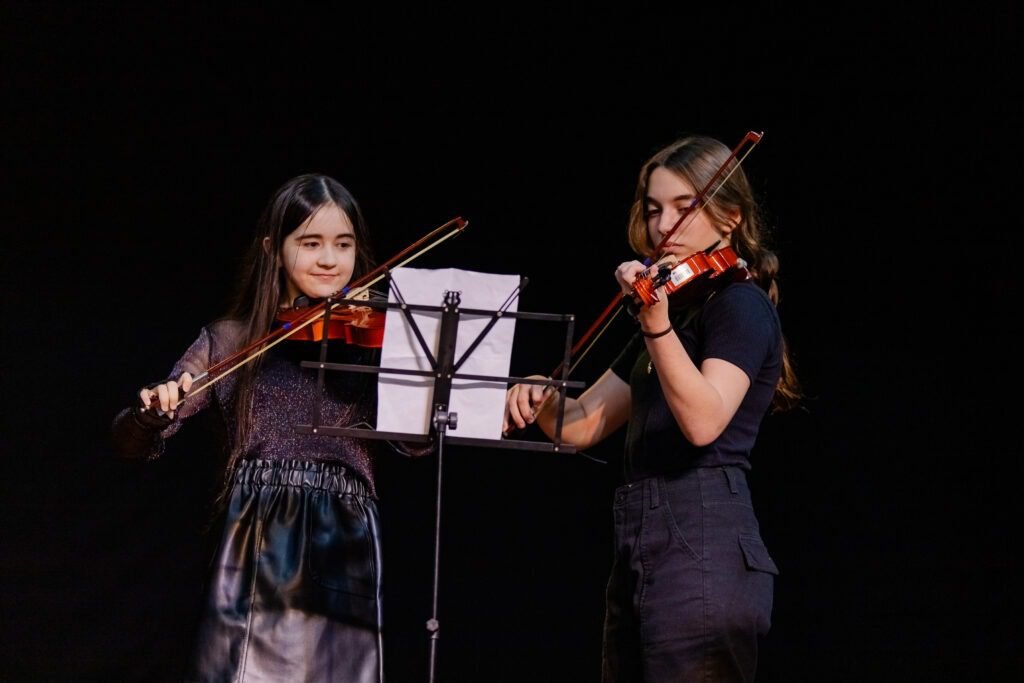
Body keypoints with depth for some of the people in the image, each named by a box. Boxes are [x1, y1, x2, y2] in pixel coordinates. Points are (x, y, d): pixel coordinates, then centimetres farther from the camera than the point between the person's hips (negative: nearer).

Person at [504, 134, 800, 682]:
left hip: (702, 552, -9)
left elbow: (703, 423, -22)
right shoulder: (677, 308, 22)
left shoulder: (741, 304, -5)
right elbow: (581, 426, 19)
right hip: (640, 554, 9)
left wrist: (656, 325, -33)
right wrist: (540, 399, -1)